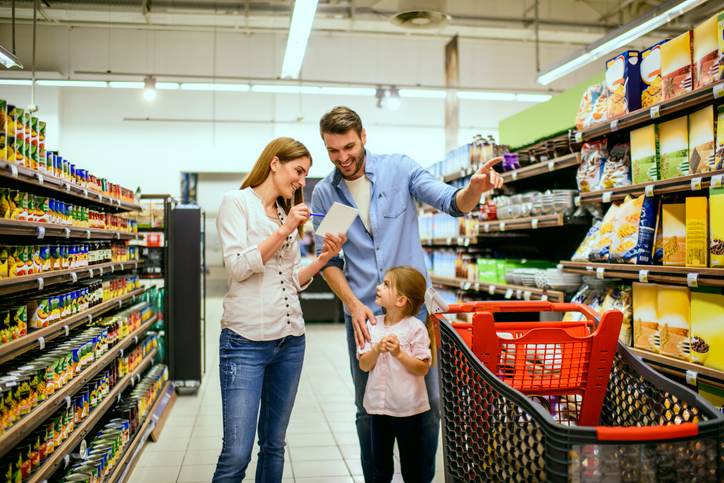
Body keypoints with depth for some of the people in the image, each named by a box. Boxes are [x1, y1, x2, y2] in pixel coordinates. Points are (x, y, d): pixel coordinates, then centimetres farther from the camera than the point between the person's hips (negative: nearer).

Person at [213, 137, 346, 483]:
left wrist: (323, 258, 0)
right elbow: (237, 267, -14)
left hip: (291, 341, 7)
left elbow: (294, 281, 15)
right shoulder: (237, 202, -2)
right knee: (236, 454, -6)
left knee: (274, 445, 14)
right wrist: (284, 230, -17)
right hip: (246, 341, -7)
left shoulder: (287, 213, 16)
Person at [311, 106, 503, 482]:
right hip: (362, 313, 1)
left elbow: (452, 203, -10)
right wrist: (353, 305, -9)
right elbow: (329, 260, 4)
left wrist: (475, 188, -33)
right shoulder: (323, 193, 1)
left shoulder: (399, 169, -5)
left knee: (428, 402, 6)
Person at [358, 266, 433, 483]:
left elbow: (422, 369, -12)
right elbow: (364, 366, -1)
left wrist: (399, 353, -24)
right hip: (379, 406, 4)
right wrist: (376, 350, -18)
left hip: (408, 408, -4)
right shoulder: (373, 326, 0)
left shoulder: (415, 328, -12)